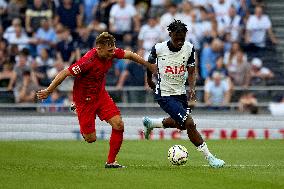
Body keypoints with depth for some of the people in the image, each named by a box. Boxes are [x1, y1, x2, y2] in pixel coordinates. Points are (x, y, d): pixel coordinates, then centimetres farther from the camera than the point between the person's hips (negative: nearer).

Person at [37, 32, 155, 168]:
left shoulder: (111, 52, -11)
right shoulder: (88, 61, -32)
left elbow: (130, 55, 7)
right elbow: (64, 73, -26)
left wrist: (150, 67, 15)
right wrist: (48, 91, -22)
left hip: (100, 94, 6)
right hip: (84, 99, -6)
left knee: (119, 125, -10)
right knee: (91, 139, -2)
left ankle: (111, 161, 4)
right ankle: (83, 128, 36)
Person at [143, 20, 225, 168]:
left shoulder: (189, 48, -8)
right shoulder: (158, 49, -17)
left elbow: (191, 71, 0)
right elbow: (149, 64, 5)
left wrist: (192, 88, -18)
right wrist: (149, 80, 19)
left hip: (180, 93, 6)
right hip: (165, 95, -6)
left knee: (180, 124, 22)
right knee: (189, 124, -16)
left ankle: (150, 123, 46)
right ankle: (209, 158, -8)